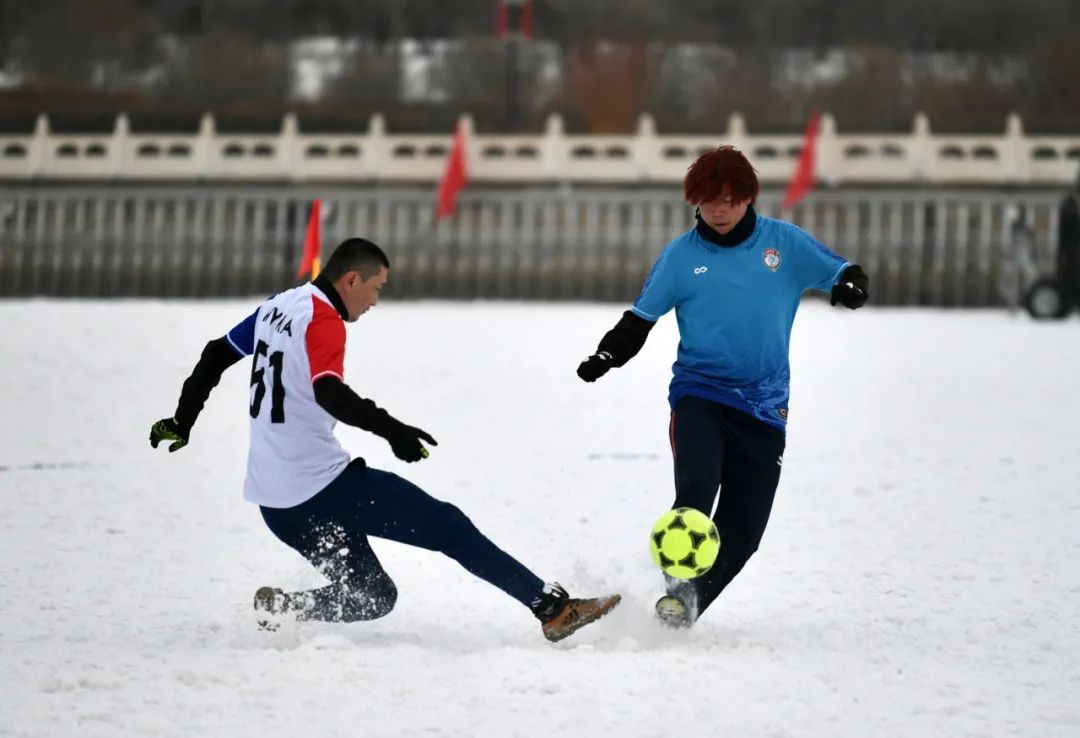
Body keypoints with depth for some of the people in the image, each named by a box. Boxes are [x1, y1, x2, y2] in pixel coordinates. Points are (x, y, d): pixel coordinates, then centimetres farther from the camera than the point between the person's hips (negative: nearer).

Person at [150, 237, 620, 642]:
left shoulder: (278, 307, 13)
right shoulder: (323, 320, -14)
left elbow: (216, 355, 23)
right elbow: (327, 392, -31)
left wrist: (183, 421, 32)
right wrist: (389, 429, -38)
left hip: (274, 503, 9)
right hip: (321, 487, -9)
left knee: (372, 596, 14)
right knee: (448, 528, -4)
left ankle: (282, 608, -6)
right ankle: (552, 608, -8)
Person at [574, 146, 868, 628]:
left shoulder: (785, 242, 2)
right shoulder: (682, 255, 1)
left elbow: (840, 273, 6)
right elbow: (640, 319, 4)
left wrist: (850, 285, -19)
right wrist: (606, 356, -14)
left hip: (764, 406, 2)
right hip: (699, 393, -2)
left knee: (741, 532, 1)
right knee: (696, 484, -30)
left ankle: (684, 609, 16)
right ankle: (681, 584, -24)